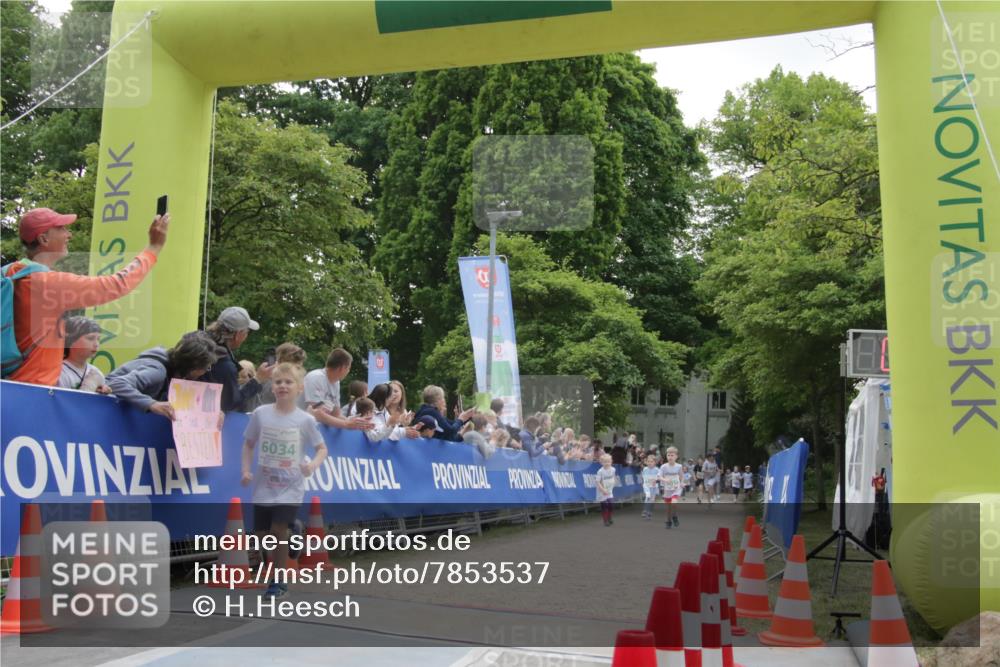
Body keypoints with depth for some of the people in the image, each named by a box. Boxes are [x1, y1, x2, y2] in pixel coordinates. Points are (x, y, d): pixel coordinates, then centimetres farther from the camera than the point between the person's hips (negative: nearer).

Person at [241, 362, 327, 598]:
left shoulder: (305, 420, -7)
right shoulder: (260, 414, -3)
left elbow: (322, 448, 2)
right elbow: (249, 444, 9)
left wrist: (313, 464, -18)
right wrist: (246, 469, -2)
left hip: (290, 486, -3)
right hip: (264, 486, 3)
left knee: (278, 530, -13)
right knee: (261, 534, 6)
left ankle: (278, 581, 3)